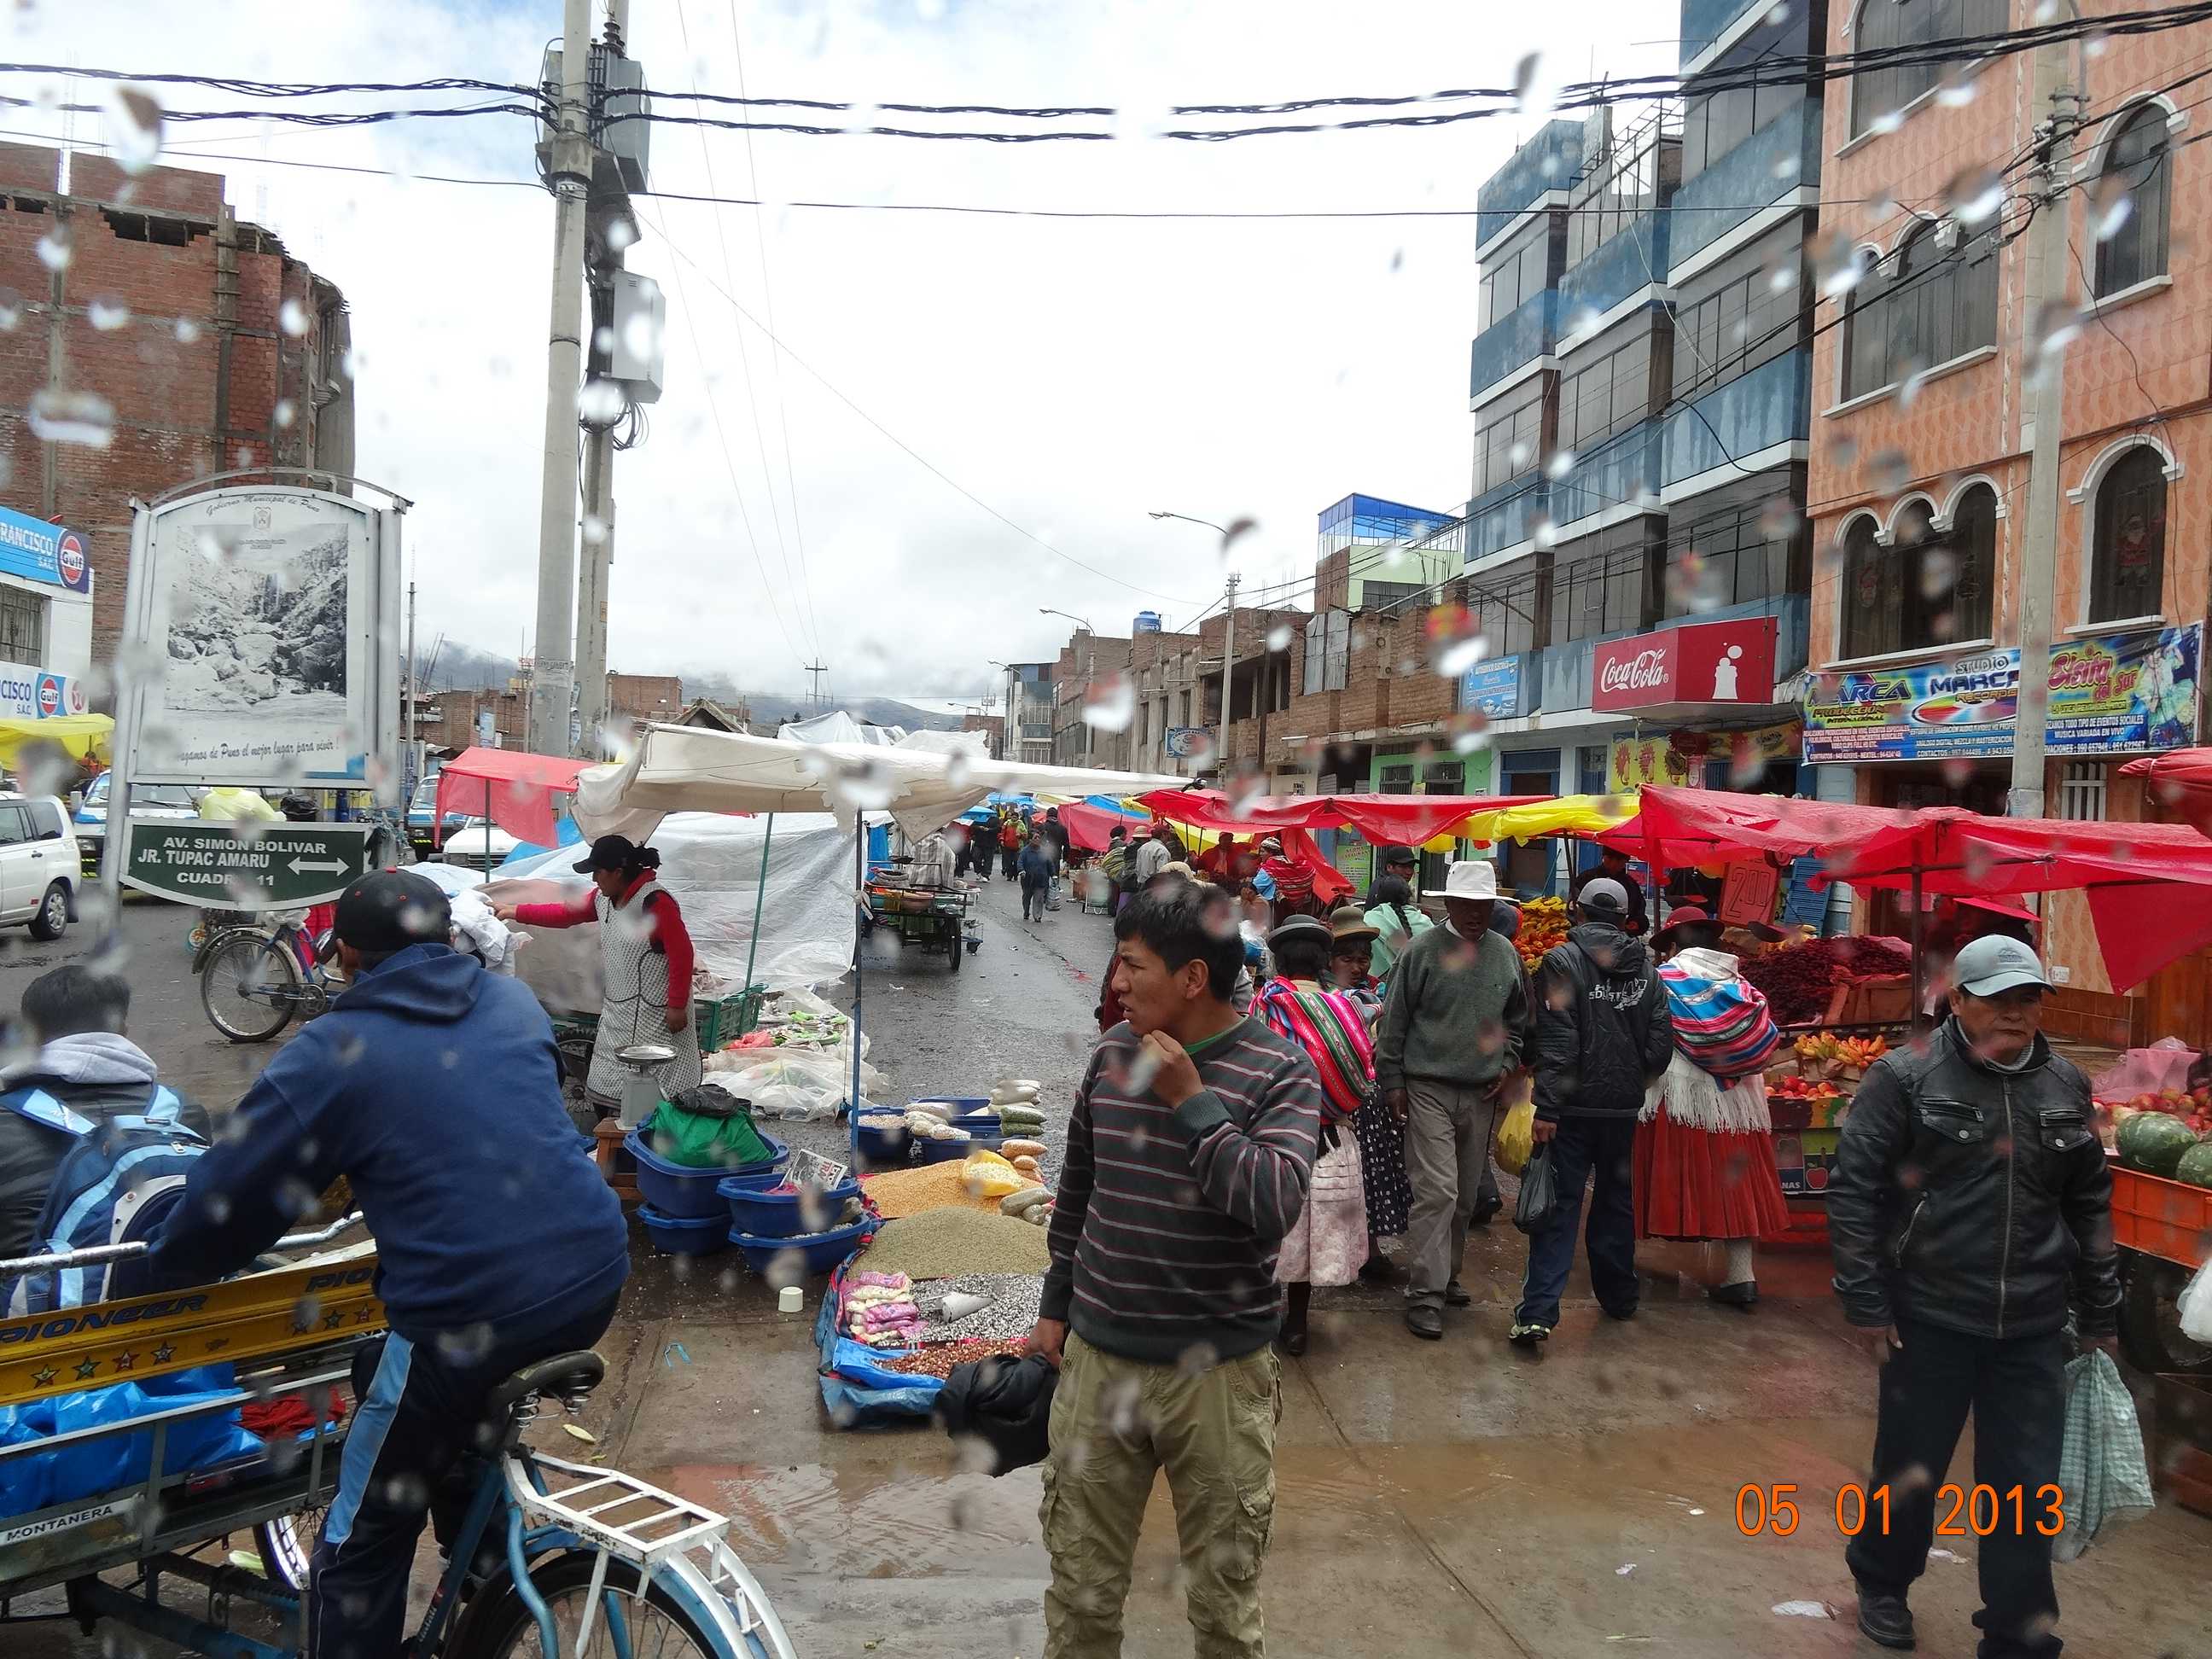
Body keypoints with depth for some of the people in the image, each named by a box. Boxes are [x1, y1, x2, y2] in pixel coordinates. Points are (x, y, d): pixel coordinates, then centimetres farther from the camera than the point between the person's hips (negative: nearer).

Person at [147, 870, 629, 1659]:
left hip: (473, 1316, -6)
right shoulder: (515, 1000, 11)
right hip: (594, 1277, 6)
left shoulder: (333, 1052, -3)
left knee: (364, 1542, 14)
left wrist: (166, 1263, 22)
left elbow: (229, 1199, 0)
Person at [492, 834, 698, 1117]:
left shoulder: (656, 902, -20)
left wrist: (677, 1007, -19)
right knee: (606, 1084, 13)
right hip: (617, 1011, 9)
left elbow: (681, 954, -20)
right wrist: (515, 912, 18)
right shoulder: (604, 898, 9)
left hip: (653, 1013, -9)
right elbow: (566, 913, 21)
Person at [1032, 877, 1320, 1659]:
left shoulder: (1280, 1071, -12)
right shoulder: (1112, 1053, 1)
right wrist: (1055, 1307, 17)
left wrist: (1191, 1101, -23)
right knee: (1081, 1585, 15)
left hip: (1221, 1369, -3)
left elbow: (1275, 1207, -24)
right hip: (1098, 1358, 4)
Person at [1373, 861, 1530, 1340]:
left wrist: (1507, 1064, 7)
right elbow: (1393, 1022, -4)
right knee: (1437, 1190, -10)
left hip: (1481, 1094, 5)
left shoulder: (1505, 955, 6)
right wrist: (1392, 1082, -4)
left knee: (1467, 1194, 13)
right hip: (1429, 1089, -5)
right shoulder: (1422, 951, -8)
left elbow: (1518, 1019, 19)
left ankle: (1447, 1275, 29)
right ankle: (1425, 1295, -4)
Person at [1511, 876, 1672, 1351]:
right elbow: (1661, 1043, 5)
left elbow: (1557, 1042, -16)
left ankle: (1538, 1312, -9)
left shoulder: (1562, 960, -11)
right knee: (1616, 1199, 20)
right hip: (1624, 1107, 4)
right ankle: (1619, 1297, 32)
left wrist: (1546, 1106, -15)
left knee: (1559, 1206, -2)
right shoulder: (1646, 968, 5)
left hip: (1575, 1104, -4)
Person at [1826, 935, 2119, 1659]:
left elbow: (2090, 1205, 14)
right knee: (1911, 1469, 13)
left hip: (2032, 1329, 3)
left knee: (2028, 1487, 7)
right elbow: (1853, 1188, -10)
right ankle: (1881, 1585, 38)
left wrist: (2100, 1312, 15)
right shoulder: (1905, 1077, -10)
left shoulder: (2065, 1086, 6)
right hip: (1929, 1320, -3)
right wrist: (1866, 1303, -11)